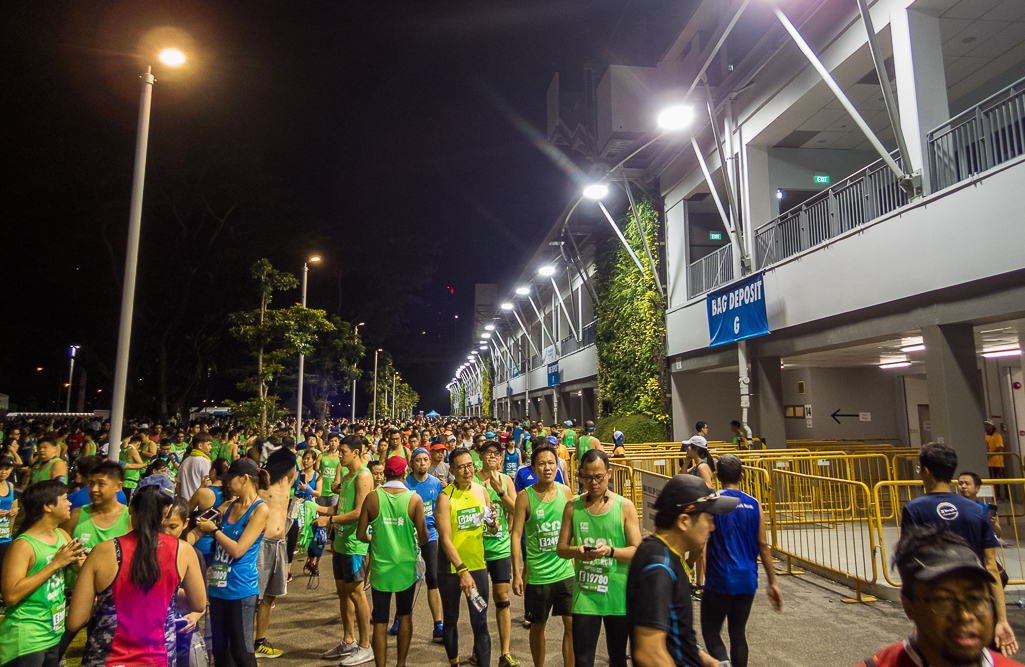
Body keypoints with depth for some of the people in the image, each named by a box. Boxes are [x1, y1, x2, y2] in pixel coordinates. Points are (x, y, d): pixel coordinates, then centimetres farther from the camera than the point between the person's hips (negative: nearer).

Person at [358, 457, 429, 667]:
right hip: (406, 566, 0)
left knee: (380, 622, 10)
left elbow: (360, 534, -2)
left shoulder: (372, 498, -8)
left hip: (380, 566, 0)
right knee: (405, 615, 20)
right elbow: (423, 537, -9)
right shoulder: (415, 499, -11)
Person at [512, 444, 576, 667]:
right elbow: (516, 534, -8)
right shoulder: (525, 497, -11)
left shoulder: (565, 491, -1)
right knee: (538, 625, 13)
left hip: (566, 571, 2)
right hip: (537, 574, -2)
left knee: (572, 624, 5)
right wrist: (516, 574, -10)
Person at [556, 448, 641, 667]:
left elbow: (637, 551, -7)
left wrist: (610, 551, -24)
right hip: (584, 596, 1)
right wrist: (576, 551, -18)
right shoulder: (573, 507, 2)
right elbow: (561, 548, 4)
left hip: (618, 596, -1)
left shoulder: (625, 506, -4)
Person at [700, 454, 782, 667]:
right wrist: (772, 583, 9)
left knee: (711, 632, 6)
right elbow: (763, 546, 1)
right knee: (738, 633, 18)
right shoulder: (754, 505, 0)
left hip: (719, 580, -4)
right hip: (747, 580, 4)